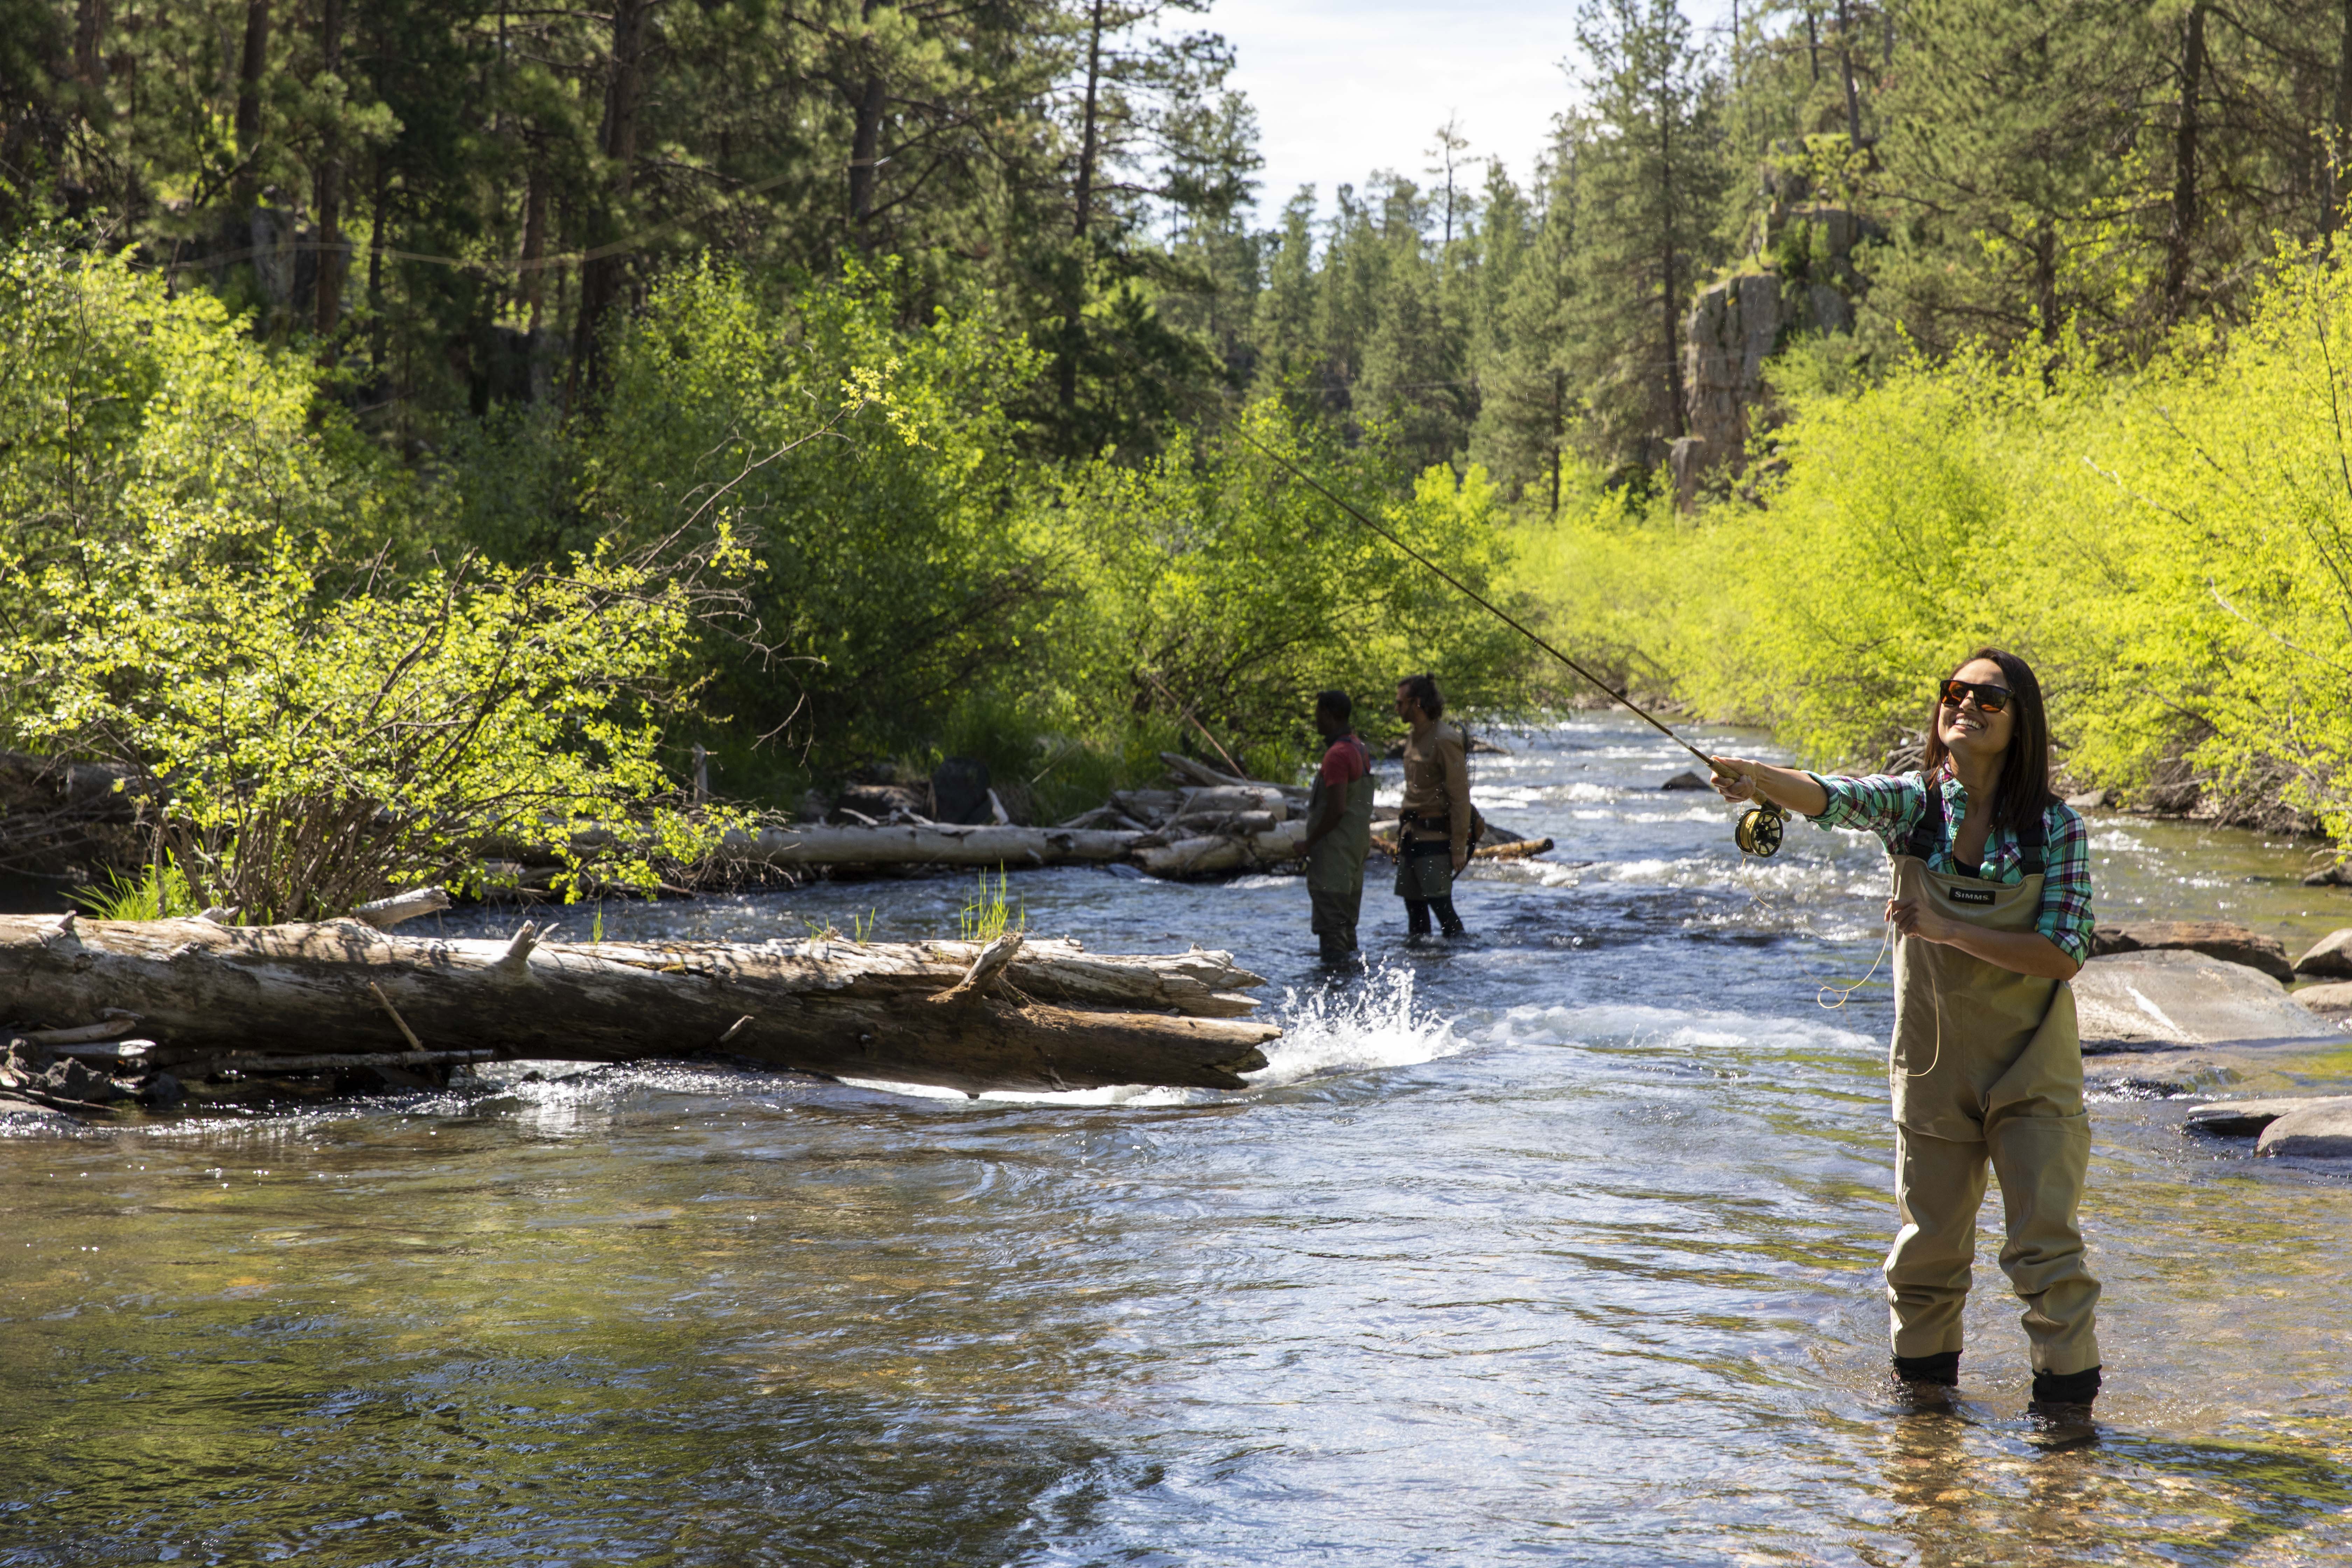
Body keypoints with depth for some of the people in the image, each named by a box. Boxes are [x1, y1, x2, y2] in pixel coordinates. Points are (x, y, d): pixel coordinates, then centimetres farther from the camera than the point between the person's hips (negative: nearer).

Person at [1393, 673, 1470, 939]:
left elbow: (1460, 798, -16)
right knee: (1413, 905, 10)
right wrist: (1403, 831, 18)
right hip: (1412, 835, 9)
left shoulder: (1445, 741, -14)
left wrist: (1459, 847, -18)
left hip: (1435, 836, -9)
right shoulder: (1413, 737, 13)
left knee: (1440, 903, -10)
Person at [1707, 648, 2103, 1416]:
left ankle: (2067, 1397, 11)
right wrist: (1757, 777, -47)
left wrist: (1946, 928, -23)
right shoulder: (1910, 804, -6)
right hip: (1933, 1065, 2)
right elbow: (1829, 797, -26)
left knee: (2045, 1243, -4)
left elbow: (2062, 955, -15)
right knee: (1928, 1242, 10)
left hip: (2031, 1070, -2)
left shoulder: (2056, 828, -10)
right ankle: (1922, 1391, 28)